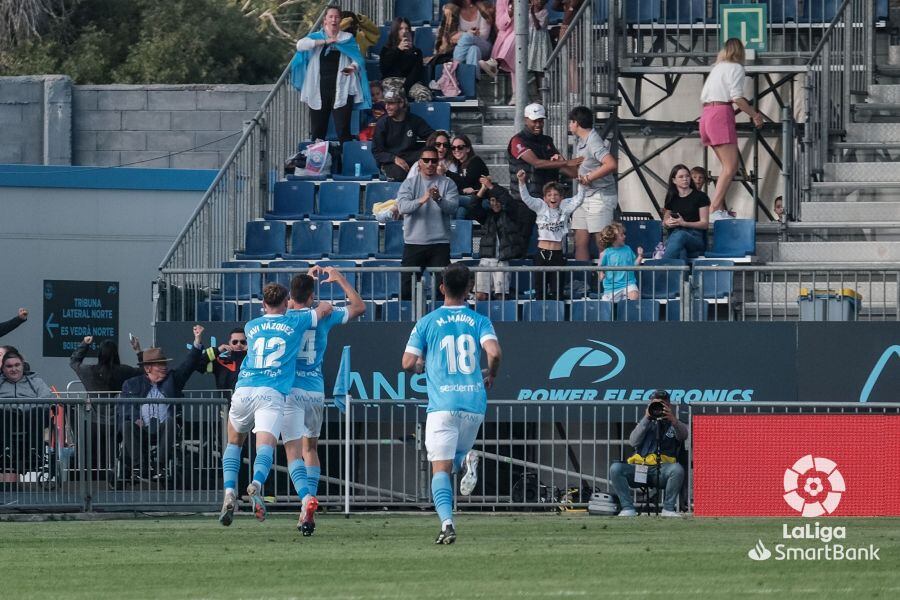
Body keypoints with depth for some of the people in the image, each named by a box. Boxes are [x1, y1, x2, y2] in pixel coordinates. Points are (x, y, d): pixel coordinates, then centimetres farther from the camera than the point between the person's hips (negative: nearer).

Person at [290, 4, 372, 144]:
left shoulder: (348, 39, 10)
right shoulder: (316, 37, 9)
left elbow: (358, 59, 3)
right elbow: (300, 45, -10)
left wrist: (353, 67, -21)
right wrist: (325, 41, -15)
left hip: (341, 90, -2)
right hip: (319, 90, 2)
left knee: (343, 132, -11)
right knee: (317, 132, 4)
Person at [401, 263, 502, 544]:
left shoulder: (427, 322, 3)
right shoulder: (479, 321, 6)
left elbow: (408, 363, 0)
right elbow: (494, 352, -10)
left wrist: (420, 365, 24)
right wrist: (491, 374, 11)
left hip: (442, 404, -2)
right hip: (474, 403, 2)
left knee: (441, 468, -5)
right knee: (458, 453, 22)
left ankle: (447, 521, -25)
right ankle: (467, 459, -15)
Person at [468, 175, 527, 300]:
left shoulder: (509, 214, 6)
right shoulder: (486, 215, 13)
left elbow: (508, 201, -12)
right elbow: (473, 209, -2)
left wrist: (491, 186, -11)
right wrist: (483, 189, -9)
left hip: (502, 261, -3)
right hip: (486, 259, 3)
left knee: (501, 296, -8)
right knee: (480, 295, -6)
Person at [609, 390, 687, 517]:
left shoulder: (673, 424, 16)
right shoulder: (646, 424, 22)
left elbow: (683, 435, -8)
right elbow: (633, 441, 4)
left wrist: (673, 420, -28)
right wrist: (646, 418, -4)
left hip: (662, 469, -2)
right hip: (639, 467, 2)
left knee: (677, 469, -35)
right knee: (615, 468, -25)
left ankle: (668, 508, -21)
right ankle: (628, 508, -21)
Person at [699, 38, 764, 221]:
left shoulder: (716, 68, 22)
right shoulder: (736, 68, -2)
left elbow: (703, 96, 21)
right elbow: (737, 98, -13)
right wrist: (755, 115, -4)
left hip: (706, 113, 9)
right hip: (721, 114, -9)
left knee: (728, 166, 14)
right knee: (731, 167, -13)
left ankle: (719, 207, 9)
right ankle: (714, 210, -25)